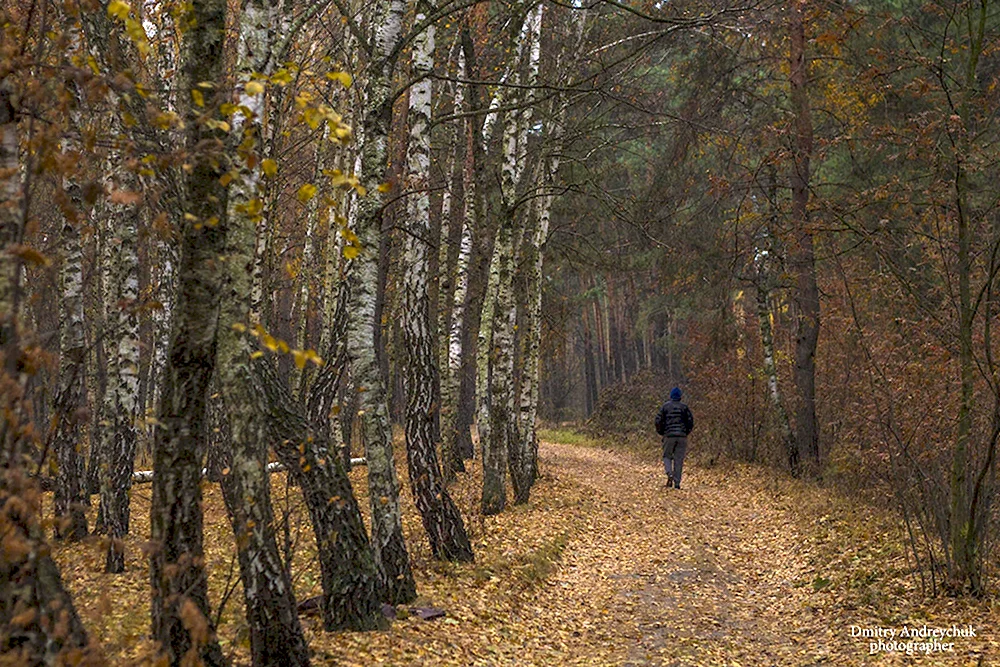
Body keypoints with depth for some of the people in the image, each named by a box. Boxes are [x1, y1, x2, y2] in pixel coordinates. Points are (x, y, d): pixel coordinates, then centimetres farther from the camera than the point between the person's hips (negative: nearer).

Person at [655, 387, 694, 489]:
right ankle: (677, 482, 1)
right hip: (682, 436, 1)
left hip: (669, 435, -1)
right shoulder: (684, 407, 5)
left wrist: (661, 432, 13)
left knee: (667, 456, 12)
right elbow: (690, 420, 1)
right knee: (679, 459, 4)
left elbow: (658, 420, -1)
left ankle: (669, 474, -14)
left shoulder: (665, 406, 3)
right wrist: (686, 431, 15)